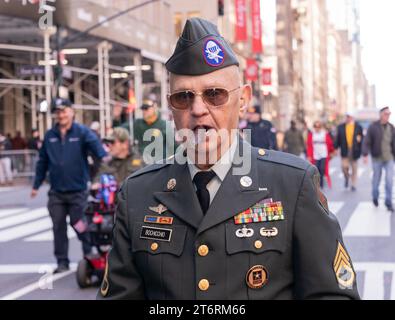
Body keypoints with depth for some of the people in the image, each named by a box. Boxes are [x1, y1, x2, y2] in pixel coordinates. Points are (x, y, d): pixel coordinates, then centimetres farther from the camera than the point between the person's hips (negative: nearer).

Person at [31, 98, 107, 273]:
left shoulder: (82, 132, -3)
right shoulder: (50, 136, 9)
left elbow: (95, 144, -21)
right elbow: (42, 162, 14)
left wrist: (104, 158, -41)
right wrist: (36, 185, 15)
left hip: (78, 190, -4)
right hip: (56, 192, 4)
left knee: (79, 224, 0)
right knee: (58, 226, 5)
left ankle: (90, 256, 19)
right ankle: (62, 262, 13)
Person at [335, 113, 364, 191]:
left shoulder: (358, 127, 0)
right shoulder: (341, 127, 4)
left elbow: (362, 138, 5)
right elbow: (338, 139, 4)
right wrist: (335, 149, -1)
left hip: (354, 151, 0)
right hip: (345, 151, 0)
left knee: (354, 169, 7)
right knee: (344, 166, -12)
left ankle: (353, 185, 18)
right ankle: (346, 178, 20)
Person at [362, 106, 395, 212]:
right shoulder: (373, 127, -6)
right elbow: (366, 142, -9)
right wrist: (365, 155, -20)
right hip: (377, 159, -2)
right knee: (376, 179, 9)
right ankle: (375, 197, 34)